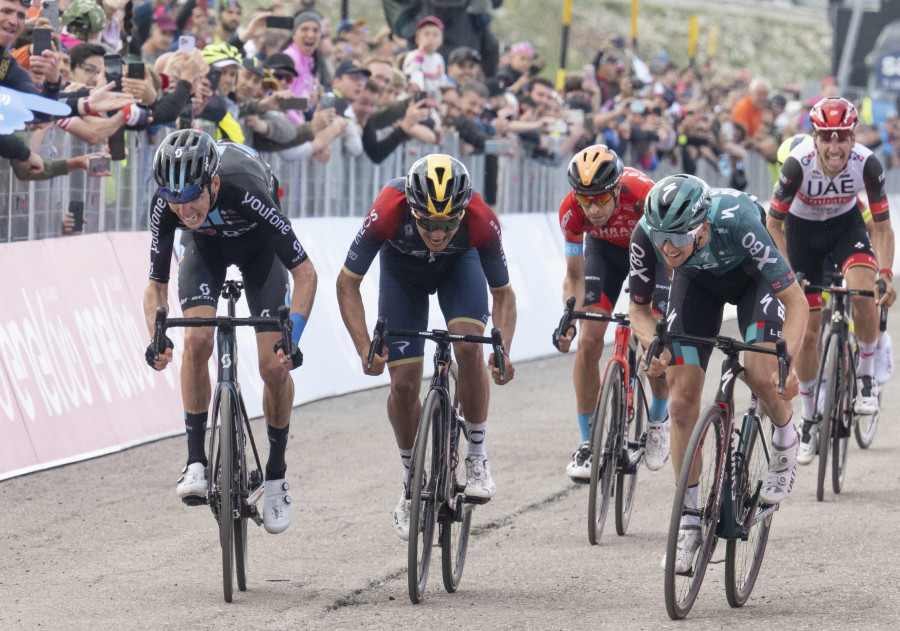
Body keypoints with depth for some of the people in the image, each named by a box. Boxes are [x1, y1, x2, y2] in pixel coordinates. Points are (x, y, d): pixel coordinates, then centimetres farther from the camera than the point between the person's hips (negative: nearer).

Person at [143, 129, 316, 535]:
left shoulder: (247, 192, -42)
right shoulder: (165, 204, -33)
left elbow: (305, 273, -34)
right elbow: (156, 285, -20)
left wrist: (292, 338, -43)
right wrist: (157, 337, -38)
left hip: (257, 242, -2)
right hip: (206, 244, 2)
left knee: (275, 366, -11)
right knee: (196, 341, -23)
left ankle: (276, 475, 8)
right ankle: (196, 461, -12)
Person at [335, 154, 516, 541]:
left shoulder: (481, 222, -38)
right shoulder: (387, 213, -40)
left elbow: (503, 293, -22)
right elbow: (347, 282, -26)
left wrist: (503, 353, -38)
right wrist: (365, 349, -38)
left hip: (459, 265, 0)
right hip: (402, 271, 0)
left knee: (468, 347, -26)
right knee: (403, 383, -7)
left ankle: (477, 457, -8)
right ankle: (411, 485, 13)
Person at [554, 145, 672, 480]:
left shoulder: (645, 196, -41)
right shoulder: (571, 212, -31)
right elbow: (574, 276, -18)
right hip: (604, 249, 2)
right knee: (589, 341, -12)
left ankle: (659, 419, 16)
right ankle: (588, 443, -2)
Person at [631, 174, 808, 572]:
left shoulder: (737, 222, -42)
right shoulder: (646, 235, -32)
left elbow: (796, 301, -34)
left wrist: (788, 361, -49)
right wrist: (652, 346, -35)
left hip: (751, 273, -3)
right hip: (697, 280, 3)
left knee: (760, 375, -27)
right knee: (681, 401, -8)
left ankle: (785, 443, 7)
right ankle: (689, 522, 4)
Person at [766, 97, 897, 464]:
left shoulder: (866, 164, -28)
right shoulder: (799, 164, -31)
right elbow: (774, 224, -19)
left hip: (846, 224, 0)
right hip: (803, 229, 0)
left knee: (864, 291, -31)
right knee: (807, 331, 1)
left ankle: (866, 378, -9)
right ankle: (808, 419, 19)